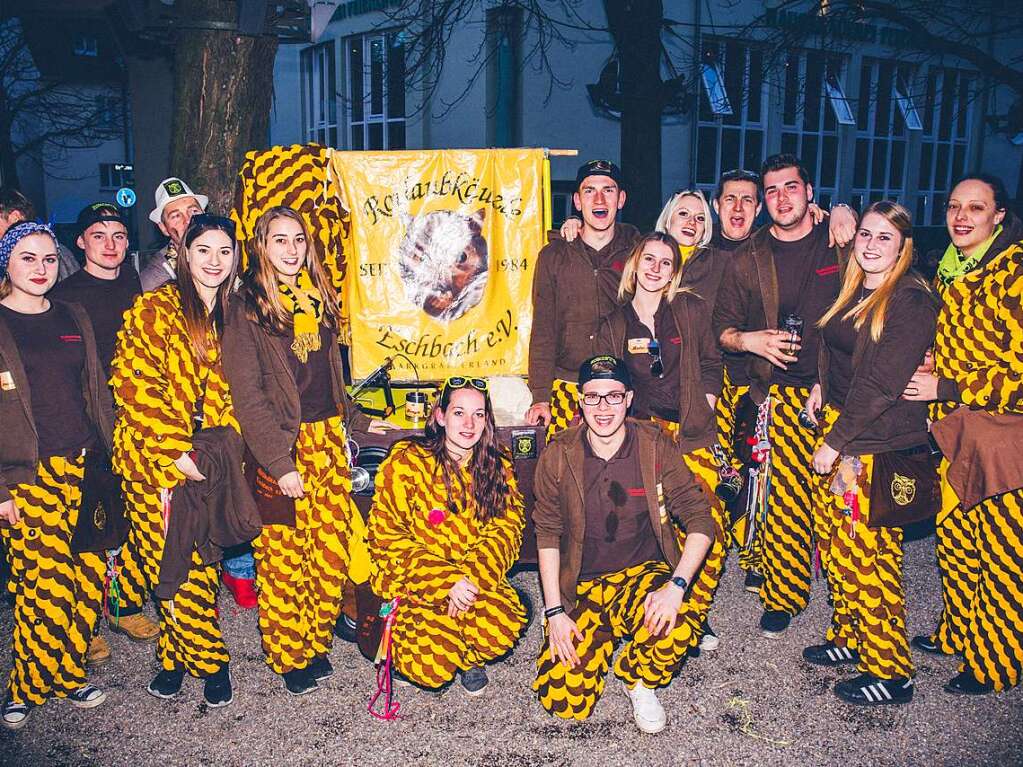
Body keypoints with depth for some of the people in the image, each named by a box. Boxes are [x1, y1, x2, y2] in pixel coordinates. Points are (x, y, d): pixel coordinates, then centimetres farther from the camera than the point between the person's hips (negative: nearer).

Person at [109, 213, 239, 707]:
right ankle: (209, 660, 17)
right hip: (153, 460, -3)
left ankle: (177, 654, 22)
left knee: (194, 564, 3)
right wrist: (176, 453, -14)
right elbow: (134, 385, -10)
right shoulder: (154, 309, -4)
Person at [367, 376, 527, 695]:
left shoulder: (497, 463, 3)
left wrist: (471, 578, -19)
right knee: (432, 666, -24)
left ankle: (468, 657, 9)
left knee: (503, 625, -27)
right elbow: (387, 535, -10)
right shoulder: (406, 462, -9)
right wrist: (445, 583, -20)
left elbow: (505, 529, -1)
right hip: (413, 582, -3)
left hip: (476, 581, 3)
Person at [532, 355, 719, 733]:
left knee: (676, 628, -36)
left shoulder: (656, 446, -8)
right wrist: (554, 612, -6)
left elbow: (700, 519, -9)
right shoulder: (558, 456, -6)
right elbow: (548, 534, 1)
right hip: (582, 588, 1)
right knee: (562, 699, -15)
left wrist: (676, 586, -24)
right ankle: (605, 636, 19)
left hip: (643, 573, -1)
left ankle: (638, 678, 2)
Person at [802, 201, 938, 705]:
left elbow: (880, 385, -18)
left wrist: (835, 441, -16)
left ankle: (890, 671, 10)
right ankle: (849, 638, 31)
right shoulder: (855, 292, 12)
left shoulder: (911, 301, -14)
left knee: (870, 554, -3)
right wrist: (822, 387, 3)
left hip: (881, 446, -8)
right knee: (837, 542, 14)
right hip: (836, 431, 8)